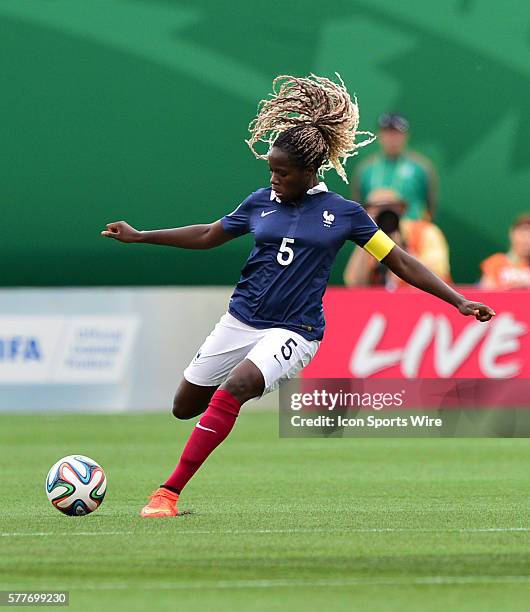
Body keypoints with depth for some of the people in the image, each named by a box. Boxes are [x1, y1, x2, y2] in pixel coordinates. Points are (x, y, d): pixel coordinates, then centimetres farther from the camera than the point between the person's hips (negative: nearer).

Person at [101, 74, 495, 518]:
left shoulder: (342, 213, -4)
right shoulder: (262, 202, 5)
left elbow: (400, 262, 1)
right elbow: (208, 236, 20)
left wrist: (459, 301, -5)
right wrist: (139, 236, 20)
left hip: (293, 331, -5)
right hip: (241, 319, 5)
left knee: (233, 389, -30)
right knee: (185, 407, 8)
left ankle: (170, 493, -27)